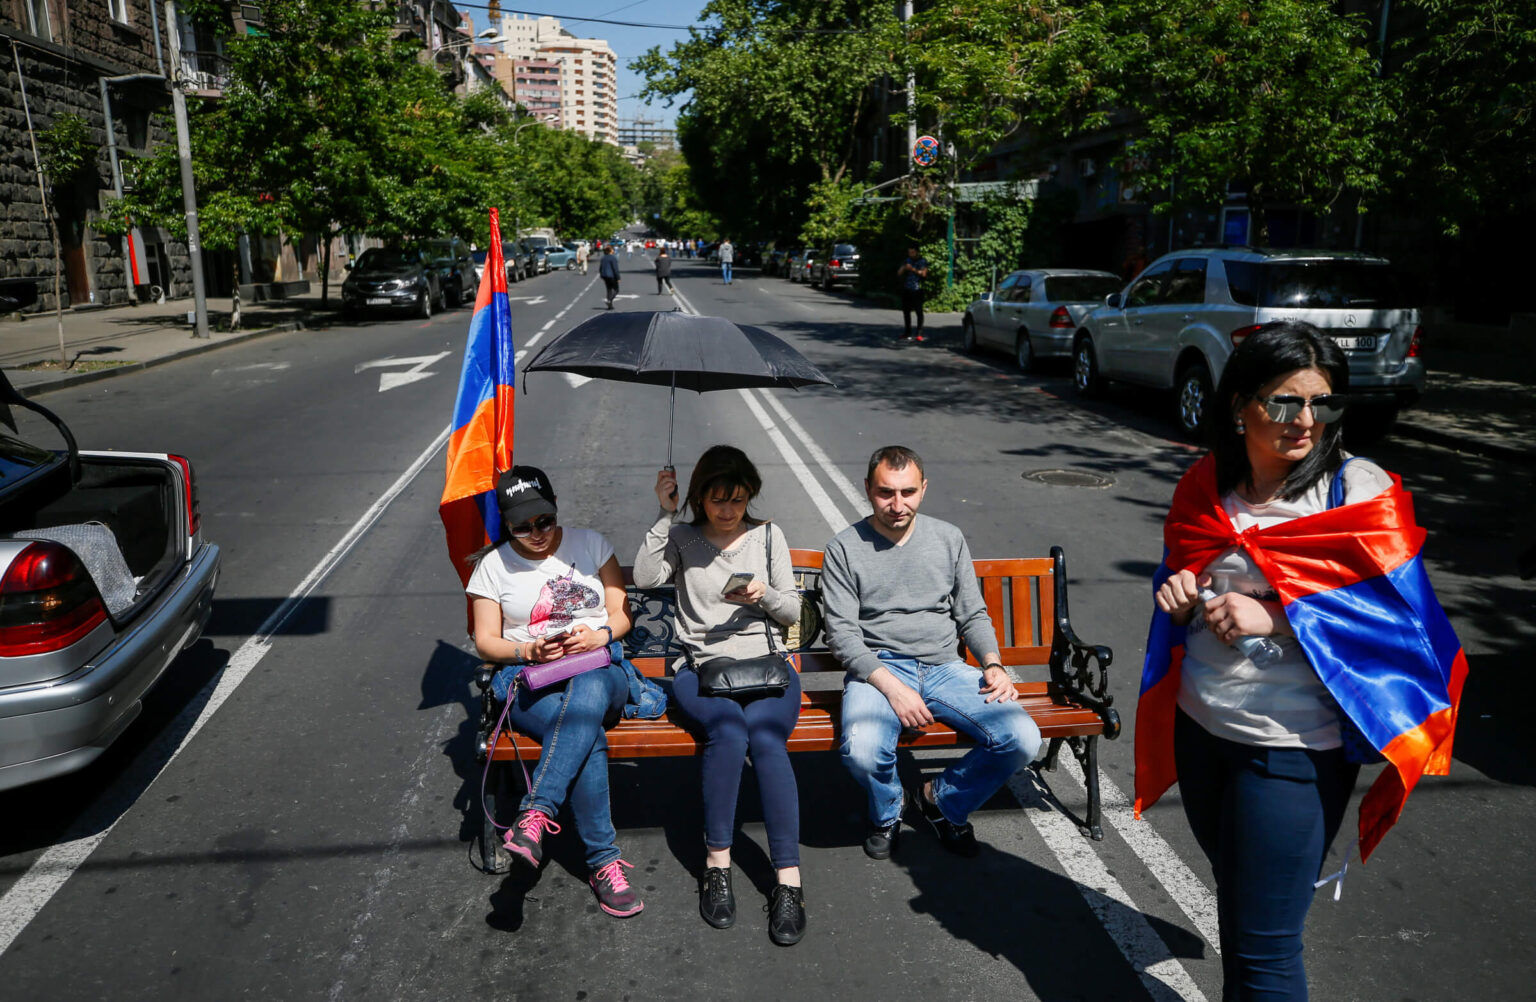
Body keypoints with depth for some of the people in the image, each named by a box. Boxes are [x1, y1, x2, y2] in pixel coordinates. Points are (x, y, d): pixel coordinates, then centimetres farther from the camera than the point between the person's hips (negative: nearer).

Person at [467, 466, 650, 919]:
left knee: (588, 692, -41)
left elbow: (622, 614, 12)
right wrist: (529, 651, -11)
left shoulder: (590, 544, 13)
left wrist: (599, 636, -11)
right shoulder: (493, 565, 12)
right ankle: (603, 862, -29)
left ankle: (535, 813, -43)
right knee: (590, 737, -35)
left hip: (599, 667, 1)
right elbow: (486, 641, 9)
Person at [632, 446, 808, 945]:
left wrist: (765, 595, -8)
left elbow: (793, 610, 13)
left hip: (765, 662, 1)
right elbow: (645, 577, -8)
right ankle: (716, 865, -21)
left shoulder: (768, 535, 14)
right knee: (729, 728, -34)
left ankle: (788, 879, -29)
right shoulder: (682, 538, 13)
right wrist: (664, 514, -8)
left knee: (765, 735, -32)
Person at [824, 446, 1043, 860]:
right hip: (878, 669, -3)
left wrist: (993, 664, -5)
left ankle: (944, 801, 10)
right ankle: (887, 810, 6)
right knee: (861, 752, -34)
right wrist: (892, 686, -19)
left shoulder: (949, 539, 11)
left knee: (1023, 740, -19)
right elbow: (842, 633, -6)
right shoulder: (845, 548, 0)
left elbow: (973, 615, 14)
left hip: (945, 668, 3)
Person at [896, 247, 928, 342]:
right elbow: (899, 273, 10)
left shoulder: (923, 261, 4)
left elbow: (924, 273, -7)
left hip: (917, 290, -5)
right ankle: (908, 333, 15)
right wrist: (904, 268, -9)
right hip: (906, 290, 5)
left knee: (919, 311, -9)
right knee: (906, 311, 7)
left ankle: (919, 333, -11)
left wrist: (913, 269, -15)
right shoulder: (906, 261, 17)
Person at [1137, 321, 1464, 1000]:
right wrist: (1178, 598, -7)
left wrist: (1276, 618, -23)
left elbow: (1402, 618, -15)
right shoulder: (1205, 486, 2)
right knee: (1233, 893, 26)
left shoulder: (1359, 492, -13)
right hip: (1200, 725, 5)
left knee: (1263, 947, 2)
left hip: (1292, 746, -5)